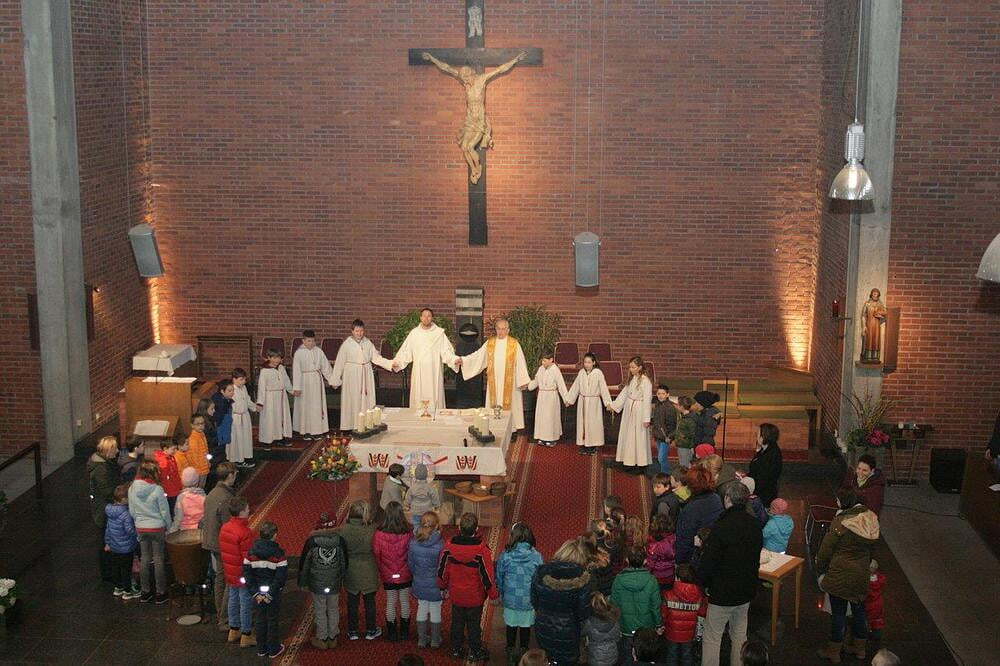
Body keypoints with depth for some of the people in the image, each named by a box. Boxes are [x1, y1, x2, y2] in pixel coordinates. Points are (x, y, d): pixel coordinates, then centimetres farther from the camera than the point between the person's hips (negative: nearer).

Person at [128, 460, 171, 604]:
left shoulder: (132, 489, -6)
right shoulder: (157, 490, -20)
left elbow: (131, 511, 5)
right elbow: (165, 511, -12)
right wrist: (169, 527, 3)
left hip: (141, 528, 4)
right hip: (157, 528, -4)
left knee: (144, 559, 15)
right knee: (159, 559, 6)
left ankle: (145, 592, 22)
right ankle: (160, 593, 14)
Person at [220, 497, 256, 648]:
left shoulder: (225, 528, 0)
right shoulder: (244, 532, -26)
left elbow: (223, 551, 10)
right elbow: (248, 557, -22)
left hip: (230, 574, 8)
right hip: (243, 575, -8)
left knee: (233, 600, 20)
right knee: (246, 604, 5)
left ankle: (233, 631, 34)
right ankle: (246, 636, 15)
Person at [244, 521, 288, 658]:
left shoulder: (251, 551, -7)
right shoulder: (278, 553, -17)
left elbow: (247, 573, -7)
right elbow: (281, 575, -19)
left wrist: (255, 593, -7)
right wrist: (271, 593, -13)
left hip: (257, 592, 3)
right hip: (274, 593, -3)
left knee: (259, 620, 16)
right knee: (272, 620, 11)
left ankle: (261, 649, 27)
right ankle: (273, 649, 22)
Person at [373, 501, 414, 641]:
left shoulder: (379, 534, -18)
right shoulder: (408, 533, -19)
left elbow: (376, 555, -8)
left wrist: (381, 570, 9)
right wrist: (411, 569, 8)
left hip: (388, 576, 0)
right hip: (405, 575, 0)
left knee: (390, 603, 15)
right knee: (405, 601, 17)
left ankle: (391, 633, 25)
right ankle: (404, 632, 28)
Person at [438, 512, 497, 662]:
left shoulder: (450, 545, -15)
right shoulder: (481, 549, -25)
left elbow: (442, 569, -2)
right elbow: (487, 574, -18)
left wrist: (443, 587, 15)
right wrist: (492, 594, -3)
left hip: (456, 595, 3)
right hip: (475, 596, -3)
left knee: (457, 622, 21)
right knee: (474, 624, 15)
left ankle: (456, 649, 36)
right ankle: (475, 652, 30)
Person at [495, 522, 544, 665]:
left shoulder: (505, 556, -15)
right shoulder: (537, 557, -14)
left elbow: (499, 578, -3)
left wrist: (501, 594, 15)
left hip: (510, 599, 0)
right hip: (529, 600, 0)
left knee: (511, 626, 19)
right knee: (526, 627, 18)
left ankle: (510, 653, 36)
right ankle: (523, 652, 33)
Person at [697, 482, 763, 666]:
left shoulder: (721, 527, -24)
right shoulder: (755, 525, -2)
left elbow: (708, 561, -21)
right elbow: (756, 556, 10)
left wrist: (705, 583, -5)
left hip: (722, 592, -7)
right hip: (747, 590, 7)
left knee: (712, 638, 4)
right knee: (740, 635, 20)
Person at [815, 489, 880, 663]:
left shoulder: (840, 523, -23)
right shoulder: (871, 518, -4)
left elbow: (826, 550, -14)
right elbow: (873, 546, 9)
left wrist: (821, 569, 3)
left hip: (840, 575, -6)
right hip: (861, 574, 6)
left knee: (838, 612, 7)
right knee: (859, 609, 21)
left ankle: (834, 651, 21)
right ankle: (860, 647, 36)